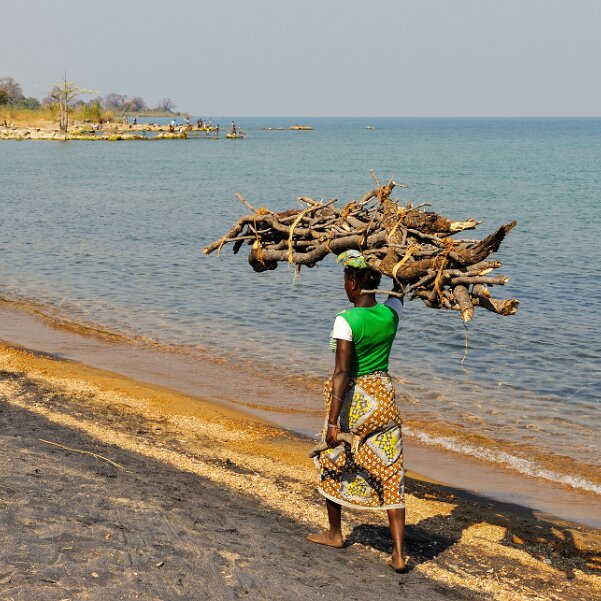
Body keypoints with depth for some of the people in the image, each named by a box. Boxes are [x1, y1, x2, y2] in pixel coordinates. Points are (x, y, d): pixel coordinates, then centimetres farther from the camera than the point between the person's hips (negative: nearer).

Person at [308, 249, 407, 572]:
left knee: (332, 463, 20)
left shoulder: (346, 321, -19)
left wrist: (333, 420, -21)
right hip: (383, 396, 4)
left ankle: (335, 533, 36)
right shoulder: (391, 314, -4)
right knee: (389, 472, 6)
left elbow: (341, 372, -22)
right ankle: (399, 553, 1)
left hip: (352, 398, -4)